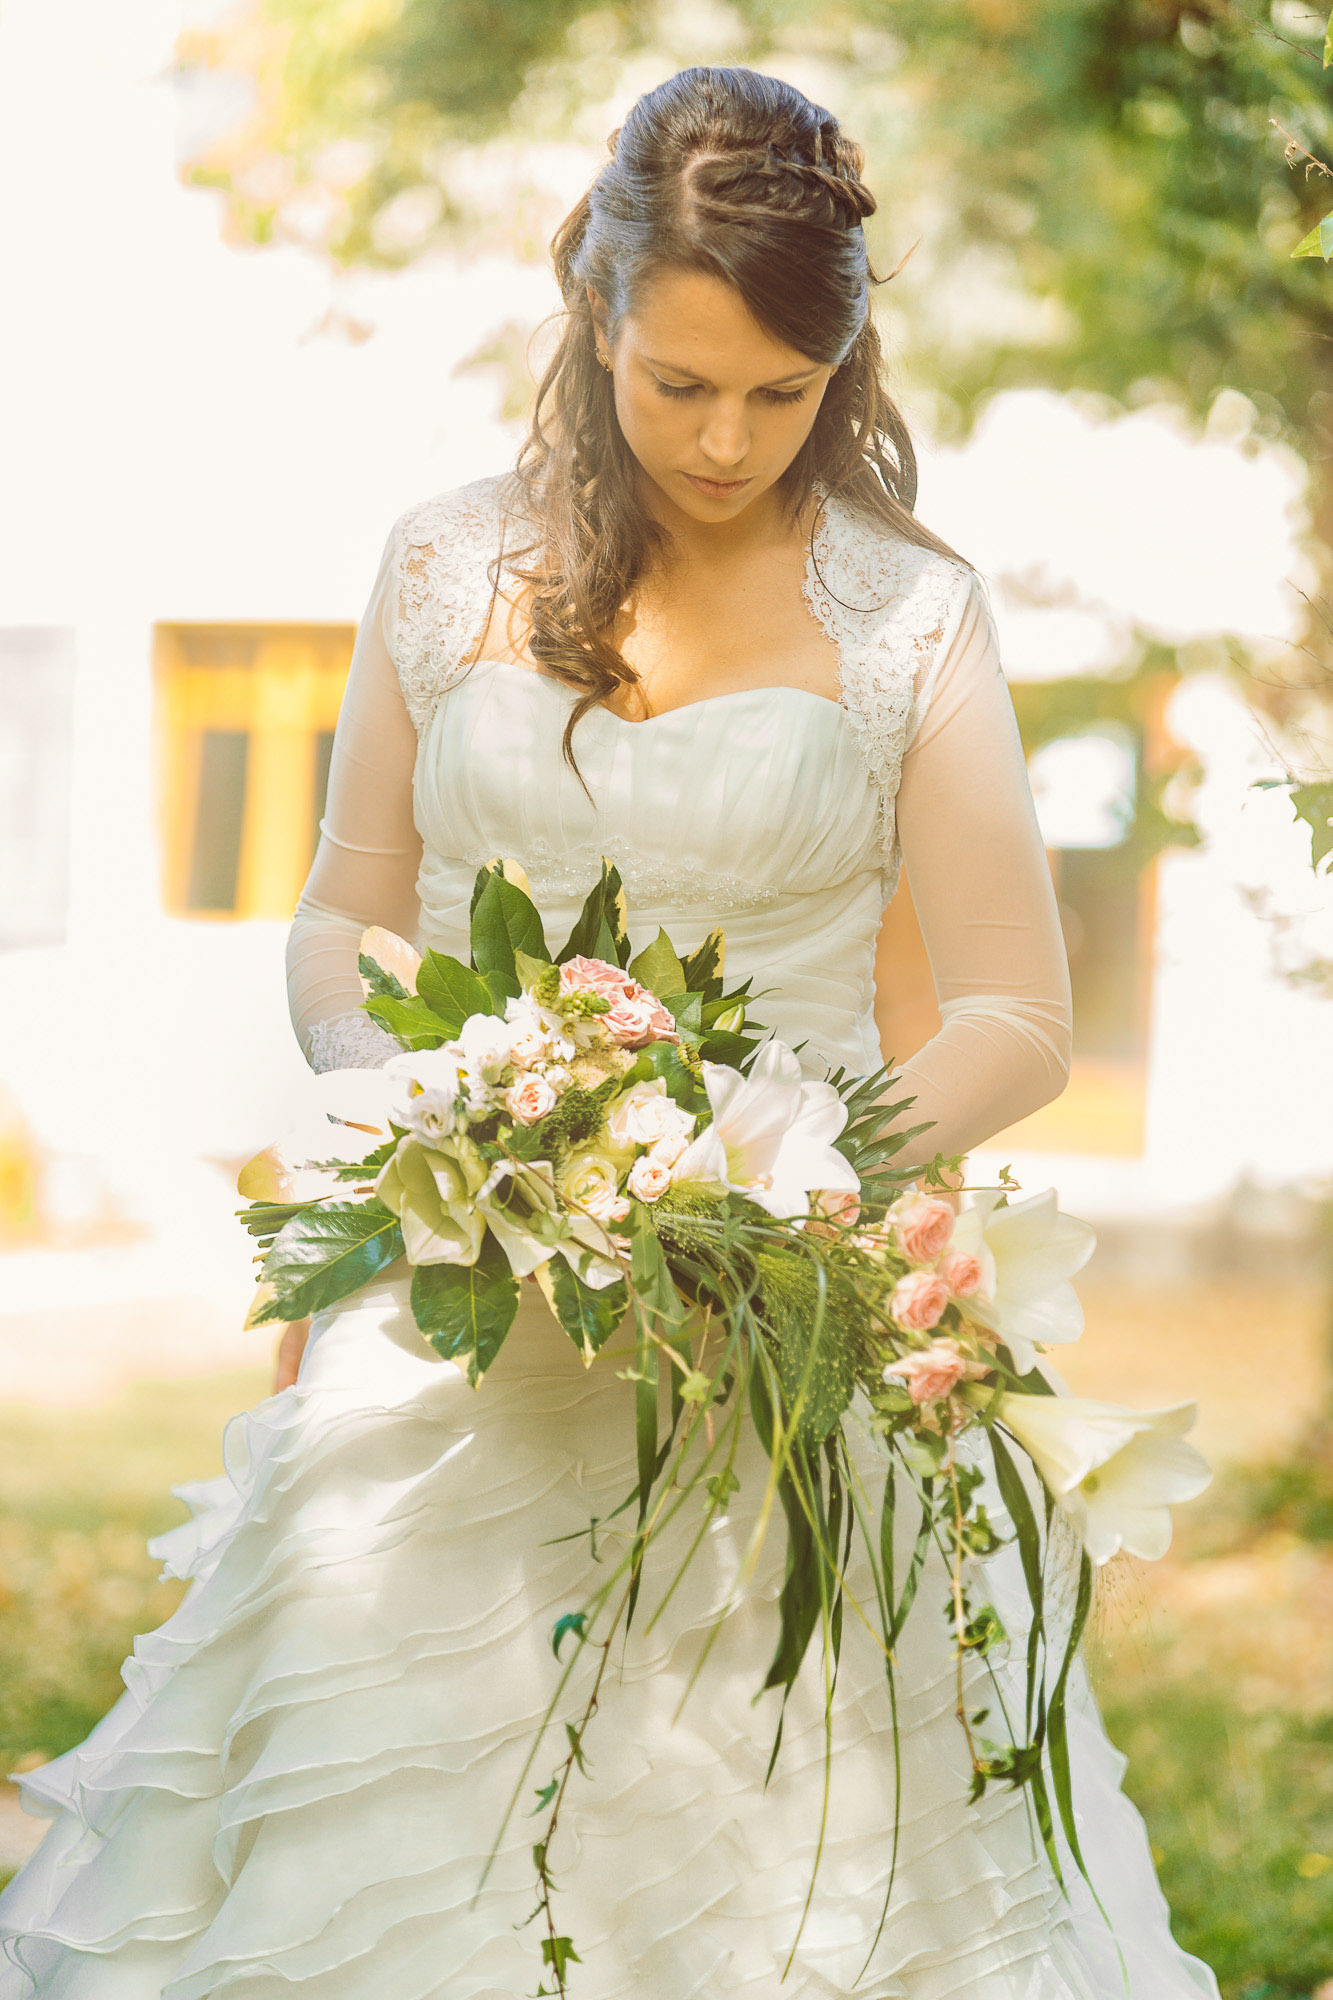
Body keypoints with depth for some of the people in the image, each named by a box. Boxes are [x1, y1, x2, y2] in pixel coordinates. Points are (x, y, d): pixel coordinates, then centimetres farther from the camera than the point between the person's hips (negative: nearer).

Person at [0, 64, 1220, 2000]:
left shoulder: (907, 613, 1)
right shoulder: (454, 567, 6)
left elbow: (1018, 1019, 0)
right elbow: (341, 919, 15)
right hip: (461, 1322, 2)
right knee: (373, 1834, -2)